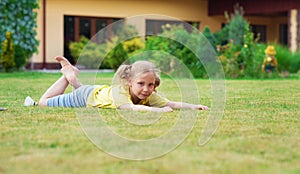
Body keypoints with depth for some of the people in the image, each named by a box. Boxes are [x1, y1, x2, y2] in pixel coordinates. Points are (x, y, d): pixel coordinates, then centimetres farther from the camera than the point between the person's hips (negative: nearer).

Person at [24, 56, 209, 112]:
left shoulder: (150, 96, -32)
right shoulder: (119, 91, -48)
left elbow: (172, 103, -39)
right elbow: (130, 108, -67)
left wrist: (193, 106, -55)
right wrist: (156, 110, -77)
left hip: (101, 91, 6)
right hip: (87, 96, -6)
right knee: (43, 103, 15)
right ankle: (69, 74, 29)